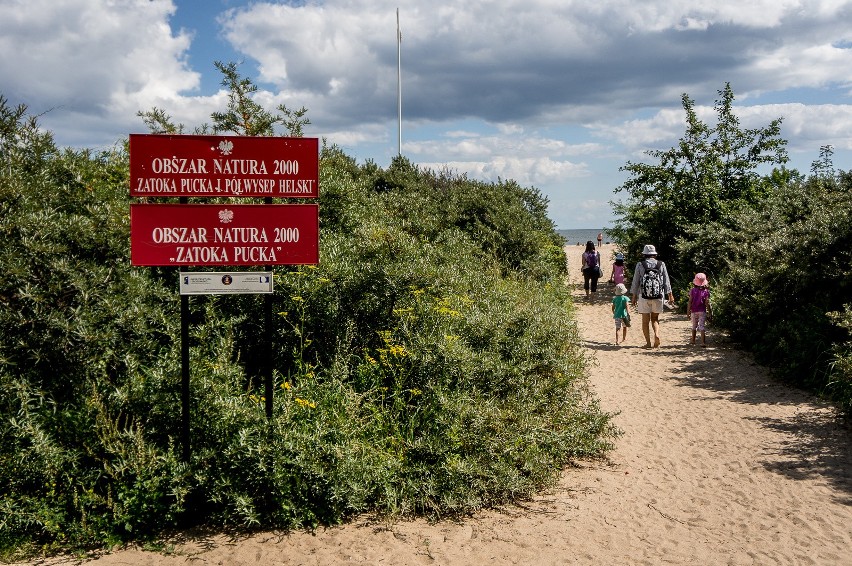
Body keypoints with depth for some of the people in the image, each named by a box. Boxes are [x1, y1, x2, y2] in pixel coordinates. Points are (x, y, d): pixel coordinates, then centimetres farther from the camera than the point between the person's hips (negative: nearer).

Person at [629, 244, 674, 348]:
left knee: (645, 320, 6)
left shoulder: (640, 265, -2)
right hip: (658, 296, 2)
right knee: (655, 318, 15)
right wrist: (670, 295, 15)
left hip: (644, 296, -2)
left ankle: (648, 342, 5)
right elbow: (666, 282, 7)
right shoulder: (661, 265, 4)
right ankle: (657, 334, -10)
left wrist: (634, 296, 10)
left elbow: (635, 282, 1)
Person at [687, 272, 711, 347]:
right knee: (702, 327, -3)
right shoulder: (706, 291, -6)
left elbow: (690, 302, -4)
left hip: (694, 311, 2)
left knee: (694, 326, 17)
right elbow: (707, 303, -9)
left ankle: (693, 341, 27)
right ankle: (703, 342, -10)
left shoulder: (692, 290, -3)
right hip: (702, 311, -2)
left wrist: (688, 311, 2)